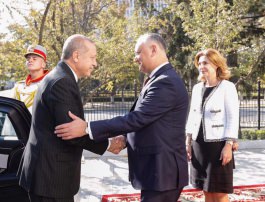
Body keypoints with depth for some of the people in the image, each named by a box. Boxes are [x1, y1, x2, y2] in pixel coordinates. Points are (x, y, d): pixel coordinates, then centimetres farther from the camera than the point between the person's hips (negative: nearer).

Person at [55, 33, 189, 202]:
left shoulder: (166, 82, -19)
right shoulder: (163, 80, 14)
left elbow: (136, 119, -24)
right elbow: (142, 120, 20)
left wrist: (87, 128, -23)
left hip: (162, 172, -10)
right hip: (159, 169, 10)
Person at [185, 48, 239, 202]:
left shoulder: (227, 87, -7)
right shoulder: (197, 88, 11)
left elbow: (233, 119, -10)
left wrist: (228, 145, -17)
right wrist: (188, 142, 10)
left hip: (218, 145, -6)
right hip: (199, 145, 6)